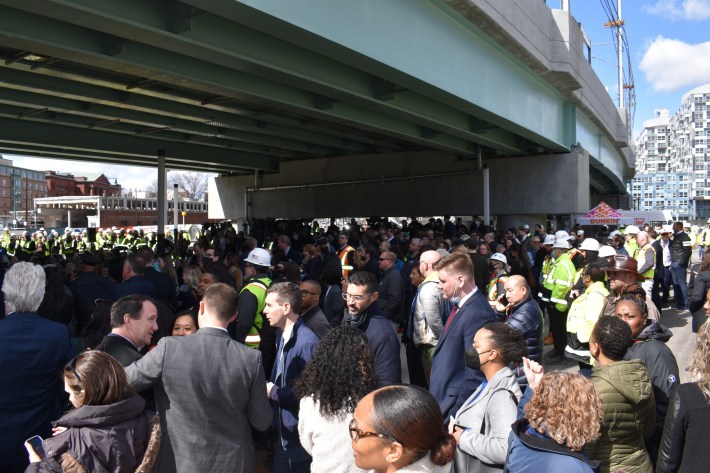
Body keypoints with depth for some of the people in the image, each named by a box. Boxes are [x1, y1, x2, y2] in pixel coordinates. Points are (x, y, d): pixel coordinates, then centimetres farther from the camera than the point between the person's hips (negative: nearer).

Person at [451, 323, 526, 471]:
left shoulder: (501, 394, -26)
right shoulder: (491, 384, 1)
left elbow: (506, 448, -37)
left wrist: (463, 438, -25)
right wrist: (456, 423, -2)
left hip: (485, 468, -8)